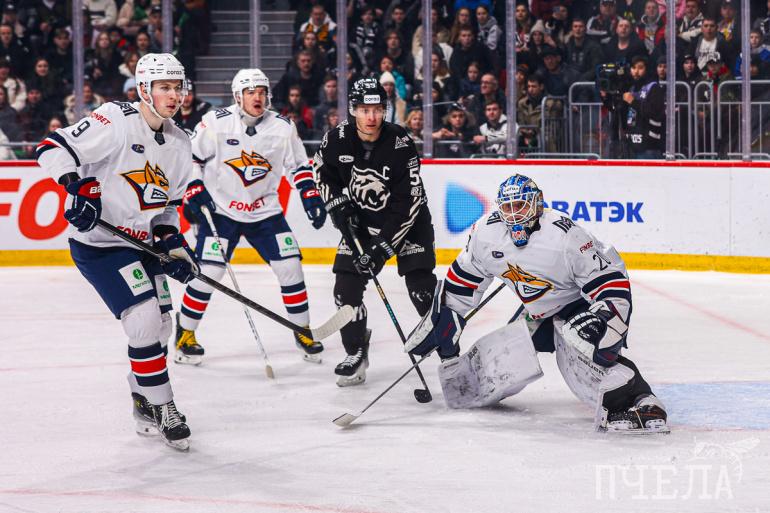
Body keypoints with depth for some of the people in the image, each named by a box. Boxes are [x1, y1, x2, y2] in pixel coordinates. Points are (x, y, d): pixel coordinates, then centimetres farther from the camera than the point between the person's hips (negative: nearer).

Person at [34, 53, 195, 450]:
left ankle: (143, 401, 33)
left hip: (141, 243, 8)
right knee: (145, 322, -16)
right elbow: (53, 148, -21)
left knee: (160, 325, 12)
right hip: (99, 244, -8)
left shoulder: (179, 144, 7)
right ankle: (162, 409, -3)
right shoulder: (116, 121, -17)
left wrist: (173, 243, 1)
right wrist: (78, 187, -33)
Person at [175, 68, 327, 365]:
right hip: (220, 209, -3)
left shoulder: (282, 128, -2)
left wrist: (311, 197, -2)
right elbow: (190, 156, -1)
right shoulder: (216, 122, -11)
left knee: (290, 267, -4)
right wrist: (194, 191, -10)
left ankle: (303, 331, 12)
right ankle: (184, 335, 4)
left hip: (265, 211, 3)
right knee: (208, 271, -12)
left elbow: (299, 166, 9)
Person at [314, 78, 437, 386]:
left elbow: (409, 204, -25)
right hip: (361, 221, 4)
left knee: (421, 288, -15)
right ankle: (356, 352, 11)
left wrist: (383, 247, -28)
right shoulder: (337, 139, -15)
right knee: (346, 286, -5)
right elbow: (322, 170, 8)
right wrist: (337, 204, -6)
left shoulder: (400, 144, -26)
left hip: (408, 221, -4)